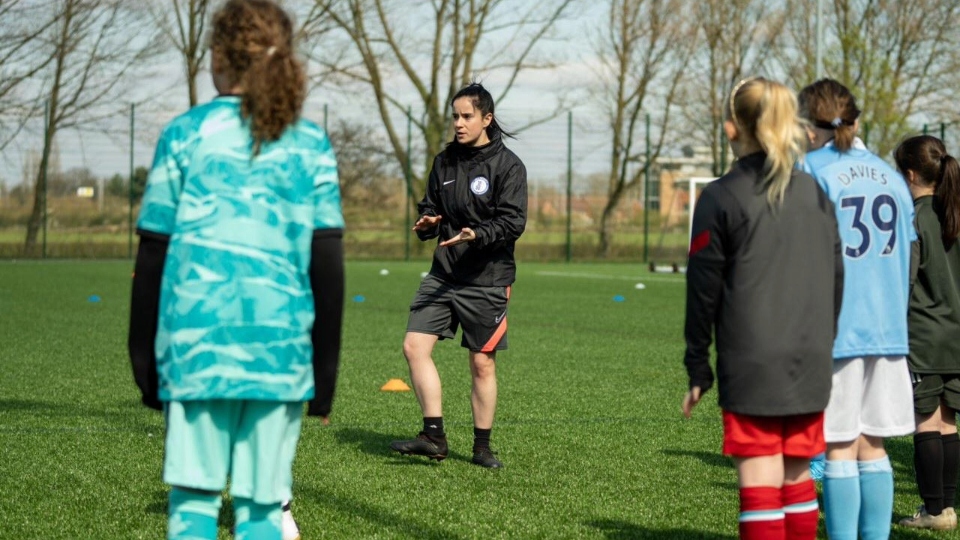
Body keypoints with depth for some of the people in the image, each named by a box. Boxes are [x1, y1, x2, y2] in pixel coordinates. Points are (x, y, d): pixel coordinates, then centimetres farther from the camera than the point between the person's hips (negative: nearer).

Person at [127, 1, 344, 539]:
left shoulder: (186, 134, 4)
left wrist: (144, 352, 10)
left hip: (198, 341, -1)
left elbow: (154, 251, 3)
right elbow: (327, 260, 4)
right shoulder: (312, 145, 7)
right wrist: (325, 362, 9)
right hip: (281, 348, 1)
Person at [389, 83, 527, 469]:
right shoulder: (445, 161, 10)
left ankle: (482, 446, 16)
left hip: (486, 280, -5)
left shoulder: (507, 165, -7)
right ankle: (434, 436, -4)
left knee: (483, 363, 3)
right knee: (415, 345, -9)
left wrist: (478, 234, -30)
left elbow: (513, 221, -14)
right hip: (442, 274, 5)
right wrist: (427, 223, -4)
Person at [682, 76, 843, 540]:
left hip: (751, 365, -5)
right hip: (810, 364, 5)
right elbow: (835, 281, 13)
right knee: (798, 480, 14)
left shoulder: (721, 198, -5)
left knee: (759, 486, -4)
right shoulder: (816, 195, 9)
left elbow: (704, 289, -4)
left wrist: (697, 368, 4)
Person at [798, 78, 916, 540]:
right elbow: (903, 258, 15)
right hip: (886, 329, 5)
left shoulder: (812, 172, -6)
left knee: (840, 448, -1)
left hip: (835, 330, -5)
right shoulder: (890, 176, 12)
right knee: (873, 448, 10)